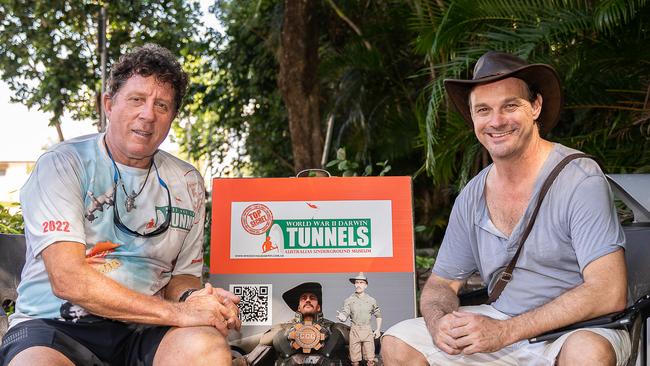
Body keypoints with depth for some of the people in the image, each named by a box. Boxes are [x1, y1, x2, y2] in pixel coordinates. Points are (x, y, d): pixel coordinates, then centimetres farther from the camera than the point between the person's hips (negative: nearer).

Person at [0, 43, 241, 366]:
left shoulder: (187, 183, 12)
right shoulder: (61, 165, -3)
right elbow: (67, 279, -15)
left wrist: (191, 299, -9)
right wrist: (176, 313, -20)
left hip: (143, 332, 3)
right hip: (55, 326, -3)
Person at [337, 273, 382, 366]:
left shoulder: (371, 300, 7)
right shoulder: (349, 300, 2)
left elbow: (378, 315, 18)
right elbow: (344, 315, -7)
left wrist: (378, 329, 7)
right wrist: (341, 317, -30)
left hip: (368, 330, 1)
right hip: (354, 330, 0)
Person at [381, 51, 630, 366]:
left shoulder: (580, 178, -15)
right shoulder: (472, 197, 3)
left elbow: (609, 293, -23)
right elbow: (441, 284, 10)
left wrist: (505, 331, -26)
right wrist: (440, 322, -16)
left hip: (581, 329, -5)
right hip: (500, 323, 5)